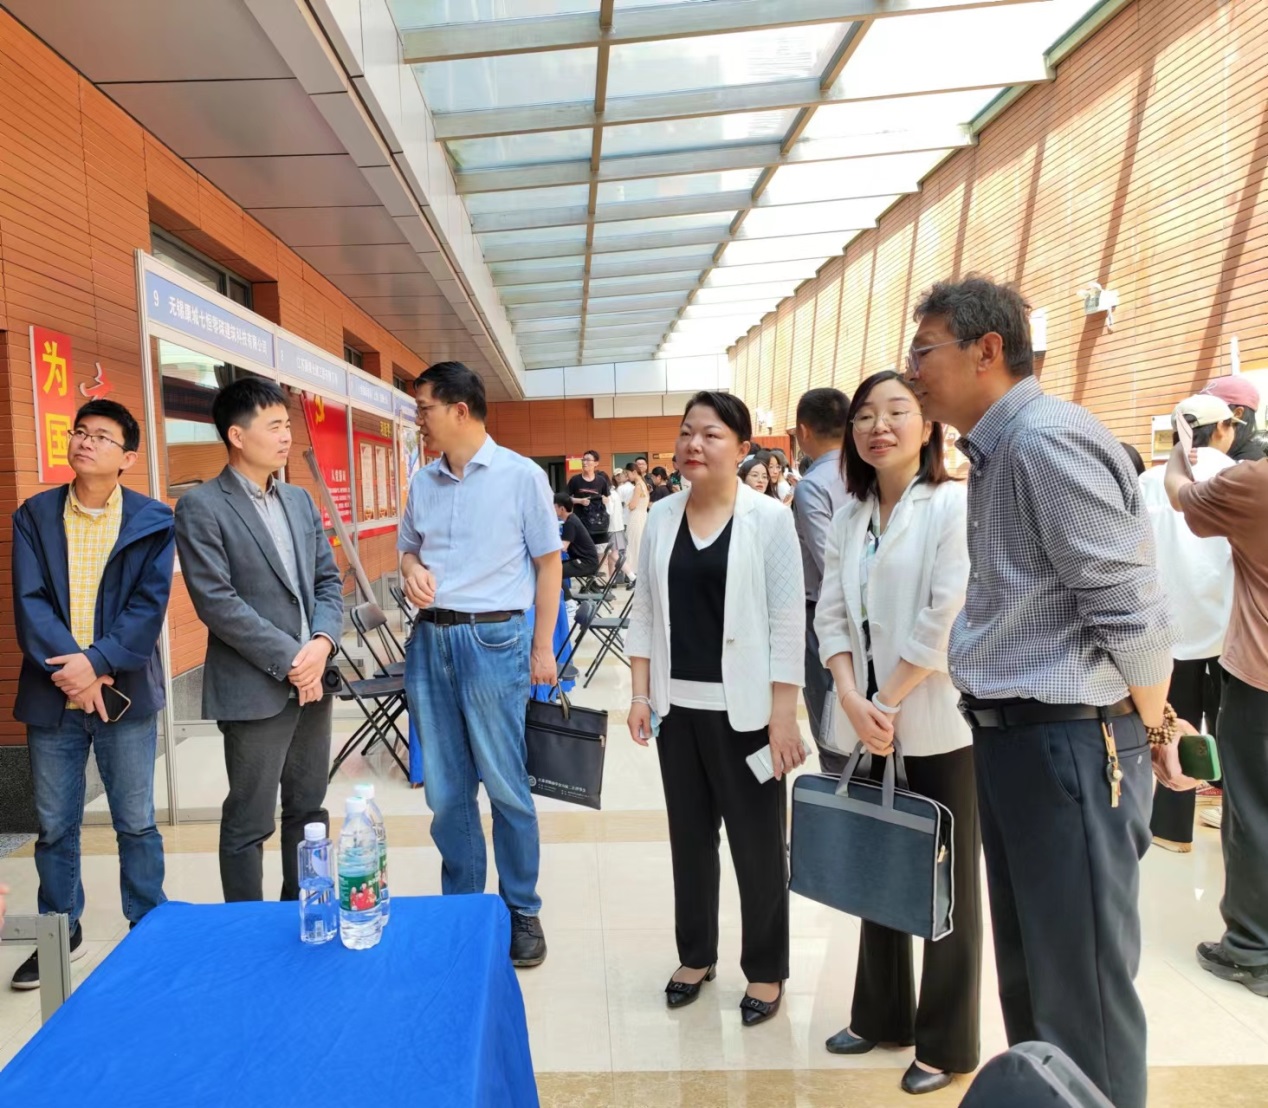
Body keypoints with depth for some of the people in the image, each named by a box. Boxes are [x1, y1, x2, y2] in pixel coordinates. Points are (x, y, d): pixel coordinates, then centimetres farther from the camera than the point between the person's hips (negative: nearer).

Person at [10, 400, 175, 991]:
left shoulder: (153, 521, -3)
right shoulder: (34, 516, 4)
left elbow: (149, 605, -8)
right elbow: (29, 602, -4)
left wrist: (97, 663, -19)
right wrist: (69, 669, -16)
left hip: (125, 693, -2)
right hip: (51, 694, 2)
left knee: (136, 824, 8)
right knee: (53, 825, 14)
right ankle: (61, 933, 33)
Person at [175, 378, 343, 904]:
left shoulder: (300, 501, 11)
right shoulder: (201, 507, -9)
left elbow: (328, 579, 10)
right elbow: (216, 601, -15)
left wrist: (322, 641, -8)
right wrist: (289, 658, -15)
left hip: (312, 680, 6)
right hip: (254, 689, -6)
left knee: (308, 811, 17)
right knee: (248, 824, 6)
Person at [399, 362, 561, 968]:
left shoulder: (521, 475, -5)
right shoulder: (422, 482, 9)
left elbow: (548, 563, -1)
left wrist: (543, 647, -4)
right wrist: (412, 571, -4)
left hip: (493, 638, -5)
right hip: (429, 639, 5)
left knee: (506, 787, 4)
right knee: (446, 790, 13)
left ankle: (522, 911, 22)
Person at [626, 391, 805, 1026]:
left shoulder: (769, 518, -7)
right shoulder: (660, 517, 5)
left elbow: (788, 622, -9)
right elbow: (645, 612, 8)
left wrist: (784, 715, -12)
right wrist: (640, 693, 4)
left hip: (744, 709, -4)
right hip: (678, 706, 4)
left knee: (757, 842, 9)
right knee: (689, 835, 16)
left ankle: (766, 970, 30)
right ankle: (695, 954, 35)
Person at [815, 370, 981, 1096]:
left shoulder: (955, 504, -8)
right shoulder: (849, 520, 9)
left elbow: (949, 619, -16)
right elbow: (832, 617, 5)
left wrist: (888, 700, -13)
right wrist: (853, 701, -9)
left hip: (939, 723, -5)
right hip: (869, 723, 6)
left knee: (947, 884, 8)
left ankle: (947, 1042, 26)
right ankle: (880, 1015, 35)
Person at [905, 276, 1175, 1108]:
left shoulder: (1046, 438, -17)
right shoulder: (997, 451, 13)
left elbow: (1130, 610, -17)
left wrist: (1151, 731, -4)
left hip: (1071, 741, -9)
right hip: (1011, 736, 9)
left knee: (1083, 989, 5)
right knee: (1028, 973, 22)